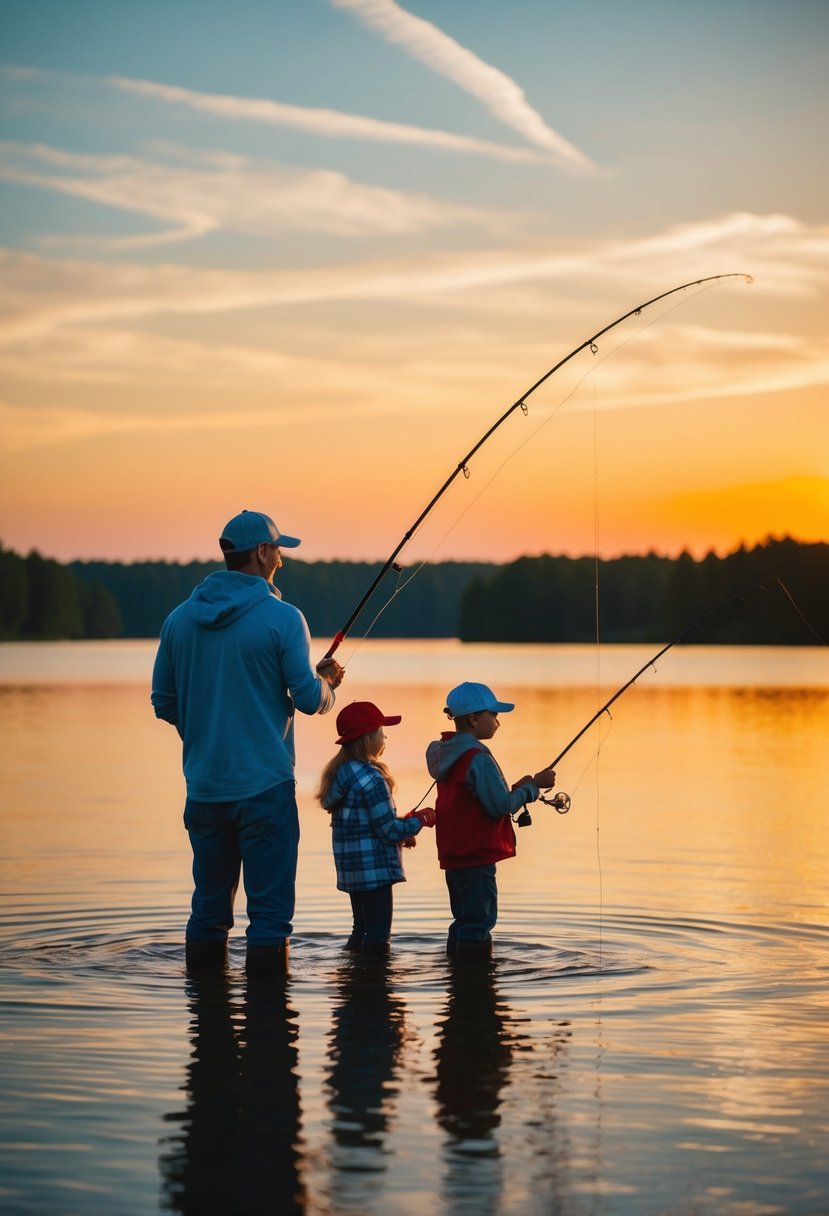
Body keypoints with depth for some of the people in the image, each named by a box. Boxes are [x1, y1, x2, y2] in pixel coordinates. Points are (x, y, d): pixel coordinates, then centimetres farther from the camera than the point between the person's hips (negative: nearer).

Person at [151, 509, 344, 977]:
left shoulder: (180, 618, 5)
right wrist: (326, 681, 12)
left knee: (209, 903, 14)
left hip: (204, 785, 5)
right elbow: (308, 700, -10)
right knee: (269, 907, -1)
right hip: (264, 784, -5)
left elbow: (163, 702, 11)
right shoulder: (281, 617, -10)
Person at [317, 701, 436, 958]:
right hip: (373, 868, -9)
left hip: (351, 868, 9)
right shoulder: (371, 778, -19)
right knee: (377, 936, -4)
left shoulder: (340, 773, 10)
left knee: (362, 931, 17)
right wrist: (421, 819, -2)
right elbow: (390, 830, -18)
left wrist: (403, 832, 16)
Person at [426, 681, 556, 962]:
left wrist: (514, 789, 13)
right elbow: (500, 807, -19)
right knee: (478, 922, -5)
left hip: (454, 855, 10)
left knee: (464, 922, 17)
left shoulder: (446, 754, 11)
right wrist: (534, 786, -7)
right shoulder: (477, 757, -18)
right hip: (477, 856, -10)